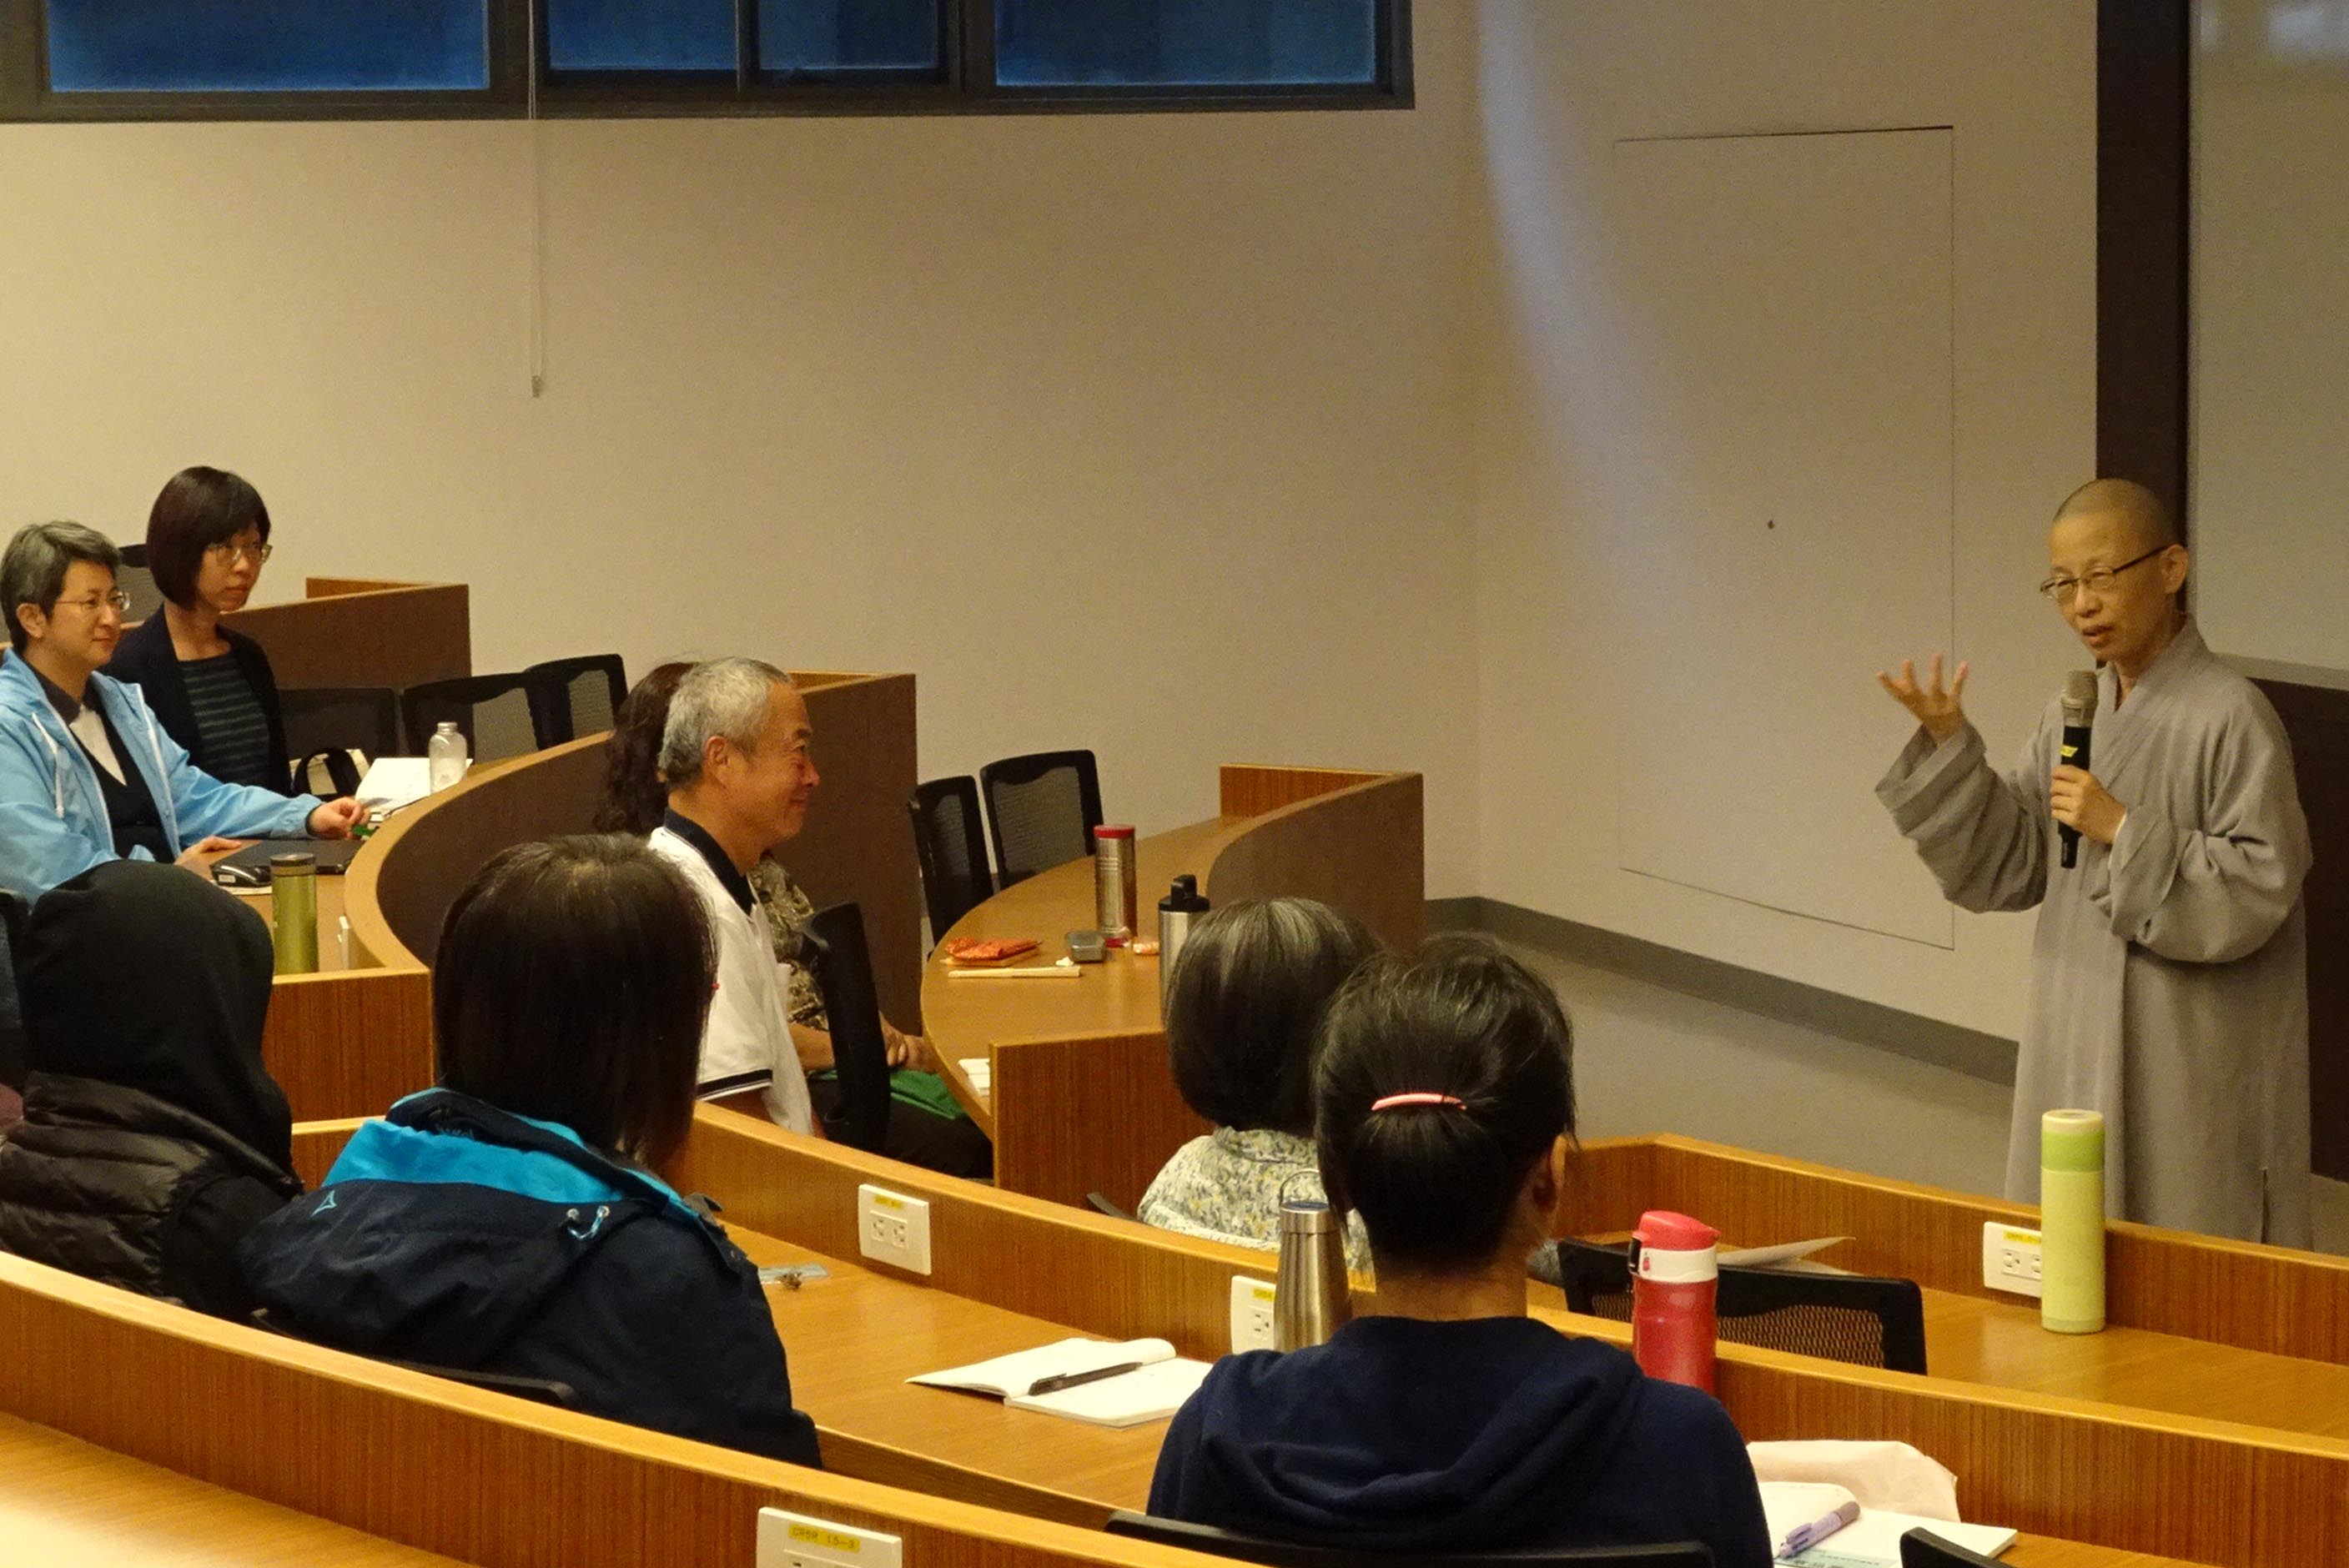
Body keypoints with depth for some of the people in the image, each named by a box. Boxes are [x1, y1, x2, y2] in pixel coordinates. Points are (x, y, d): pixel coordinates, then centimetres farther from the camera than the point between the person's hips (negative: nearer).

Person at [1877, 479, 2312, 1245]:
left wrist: (2127, 832, -21)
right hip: (2075, 1045, 7)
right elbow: (2005, 870, 7)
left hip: (2191, 1064, -7)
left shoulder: (2230, 716, -13)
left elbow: (2260, 889, -16)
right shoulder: (2070, 717, 8)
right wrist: (1947, 750, -4)